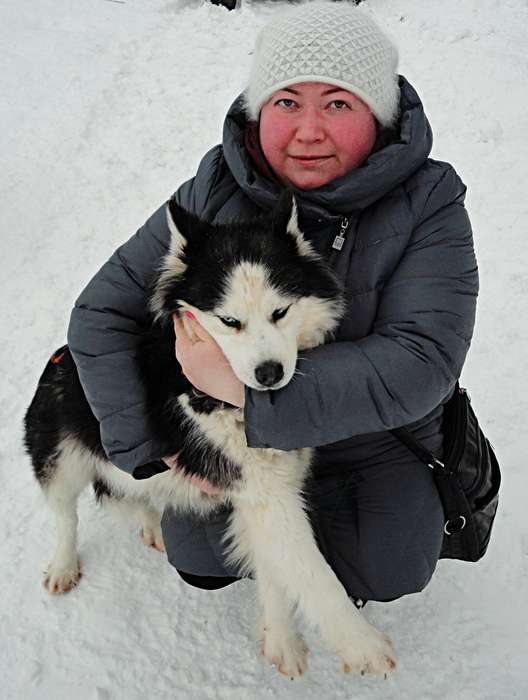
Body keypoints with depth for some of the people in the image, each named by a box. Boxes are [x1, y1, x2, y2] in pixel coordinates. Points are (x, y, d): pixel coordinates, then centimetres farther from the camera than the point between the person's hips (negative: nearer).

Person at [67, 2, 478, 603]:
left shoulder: (427, 204, -22)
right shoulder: (214, 193, -16)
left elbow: (421, 361, -33)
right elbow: (102, 313, -13)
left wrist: (250, 393, -41)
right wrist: (147, 450, -19)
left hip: (377, 436, -1)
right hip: (238, 432, 2)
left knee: (385, 574, -10)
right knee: (201, 563, -2)